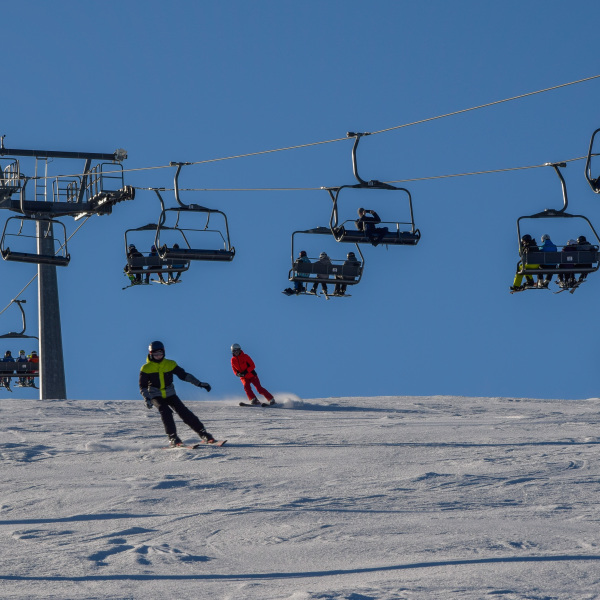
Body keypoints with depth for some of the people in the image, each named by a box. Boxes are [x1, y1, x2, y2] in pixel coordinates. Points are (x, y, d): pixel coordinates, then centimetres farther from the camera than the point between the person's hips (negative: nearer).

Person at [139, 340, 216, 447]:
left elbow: (184, 375, 4)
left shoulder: (170, 364, 1)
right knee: (165, 411, -30)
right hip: (156, 396, -2)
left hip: (170, 394, 2)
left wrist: (199, 383, -4)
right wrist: (147, 399, -21)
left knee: (184, 412, -13)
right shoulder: (146, 368, -4)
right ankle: (173, 438, -29)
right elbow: (143, 387, -3)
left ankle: (203, 433, -11)